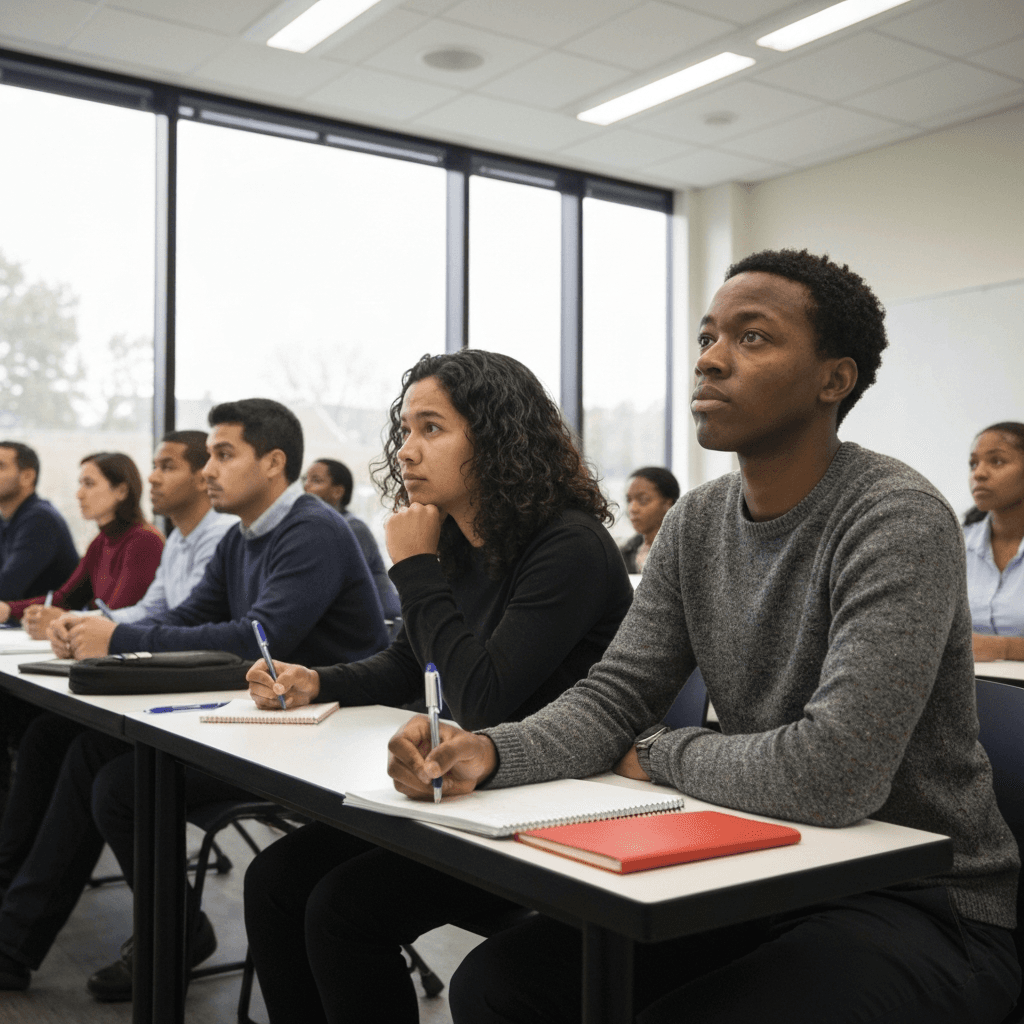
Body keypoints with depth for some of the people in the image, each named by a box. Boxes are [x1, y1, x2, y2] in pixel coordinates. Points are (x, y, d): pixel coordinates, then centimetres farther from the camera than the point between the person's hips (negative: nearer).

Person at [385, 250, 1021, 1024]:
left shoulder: (898, 521, -21)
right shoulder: (696, 525, 3)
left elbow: (834, 775, -30)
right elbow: (613, 698, 1)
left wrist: (660, 755, -12)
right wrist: (489, 752, -20)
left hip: (923, 903, -6)